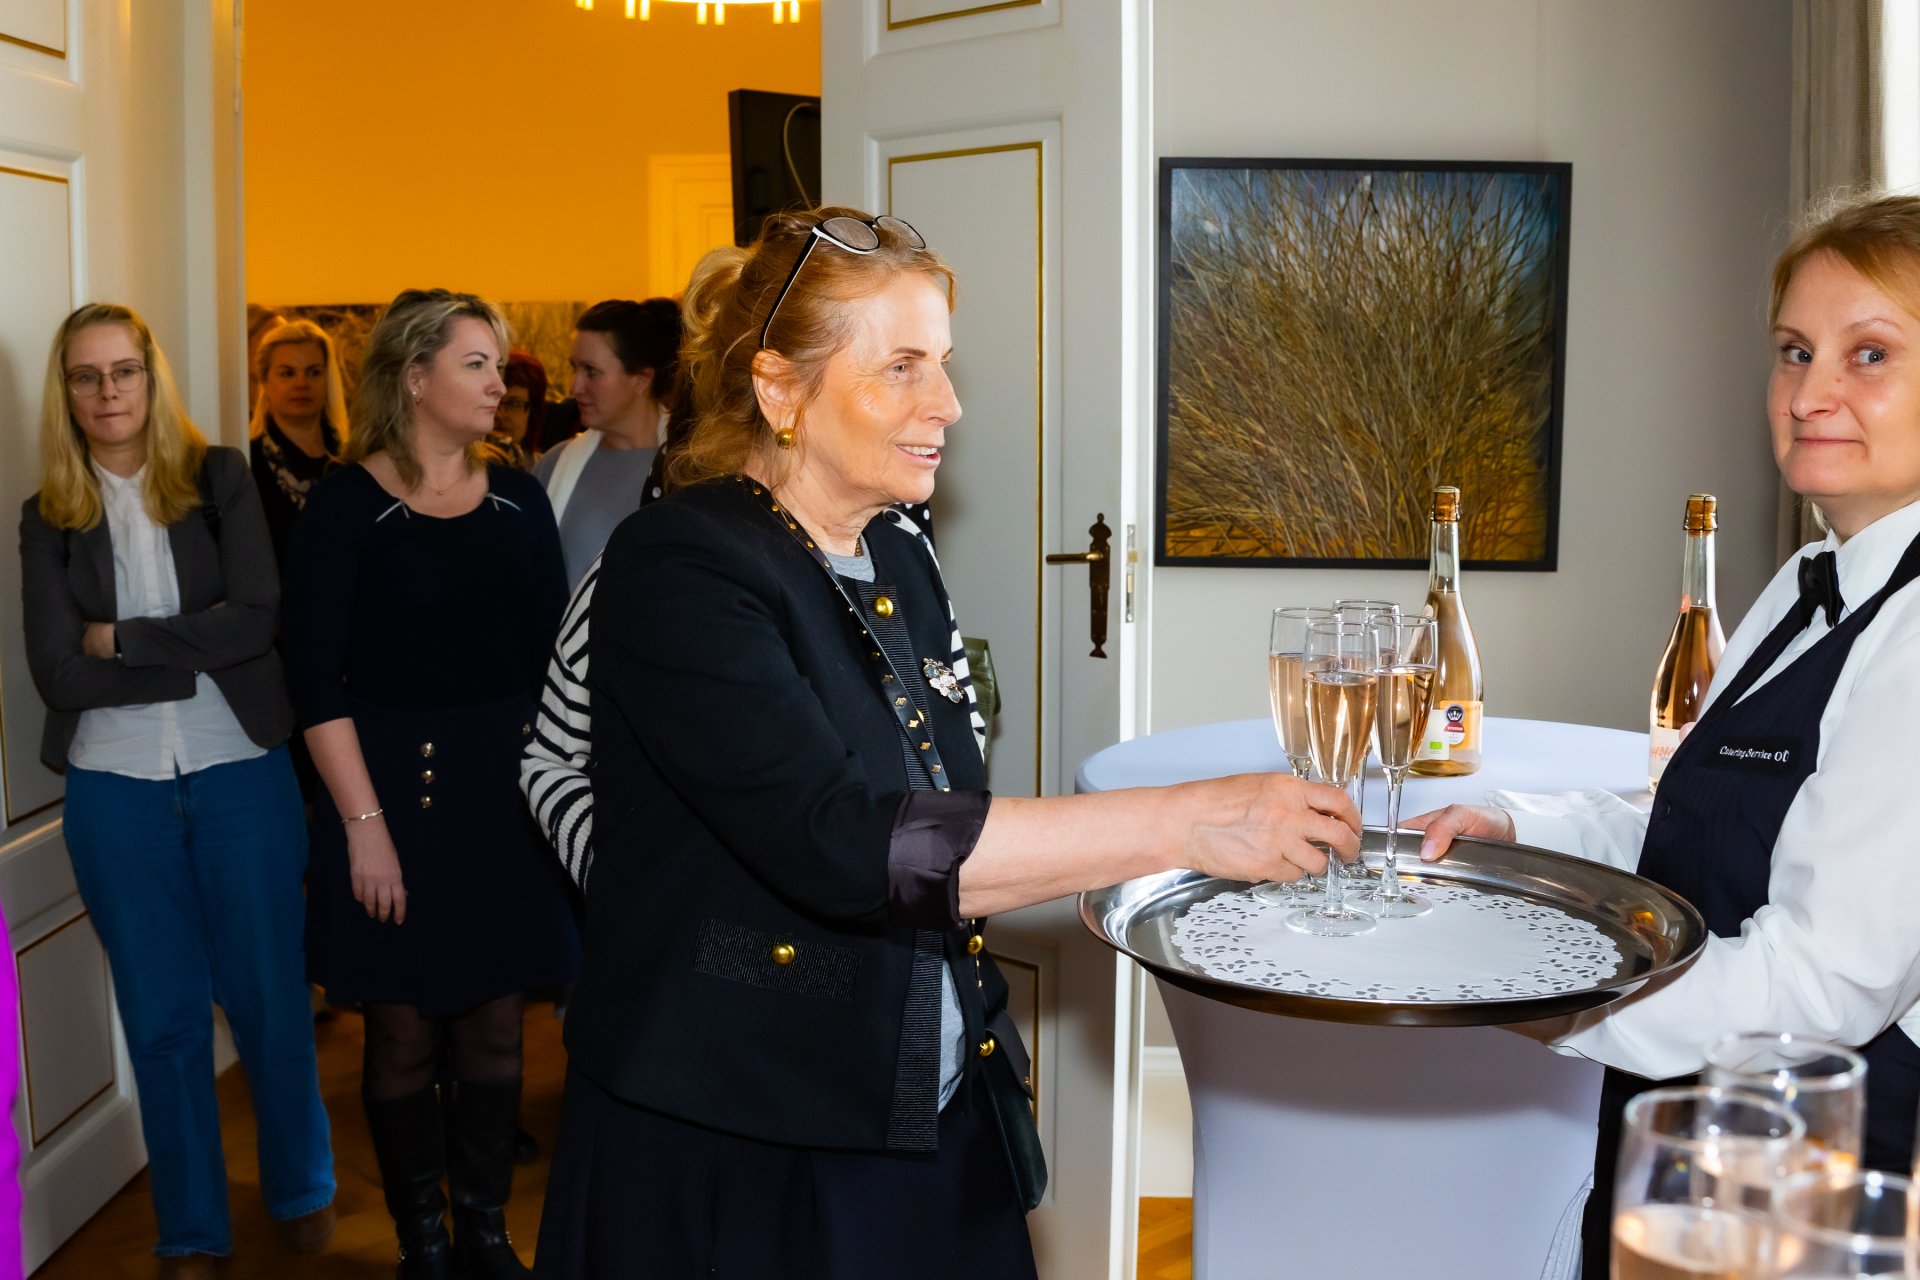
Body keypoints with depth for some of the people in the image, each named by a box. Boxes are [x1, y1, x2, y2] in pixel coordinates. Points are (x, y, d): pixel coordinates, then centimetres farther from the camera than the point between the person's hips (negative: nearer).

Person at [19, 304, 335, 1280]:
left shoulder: (219, 480, -1)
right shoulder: (49, 517, 2)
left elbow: (257, 616, -13)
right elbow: (58, 674, -8)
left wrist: (122, 639, -12)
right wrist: (194, 655, -11)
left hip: (241, 772, -1)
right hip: (115, 788, 1)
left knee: (267, 994, 8)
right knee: (162, 1014, 11)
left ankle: (301, 1190, 30)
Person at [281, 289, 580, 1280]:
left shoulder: (517, 499, 6)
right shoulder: (346, 504, -6)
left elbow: (551, 657, 9)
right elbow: (315, 679, -9)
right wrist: (363, 822, -13)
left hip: (504, 787, 4)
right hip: (393, 786, -3)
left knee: (494, 1026, 9)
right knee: (403, 1030, 6)